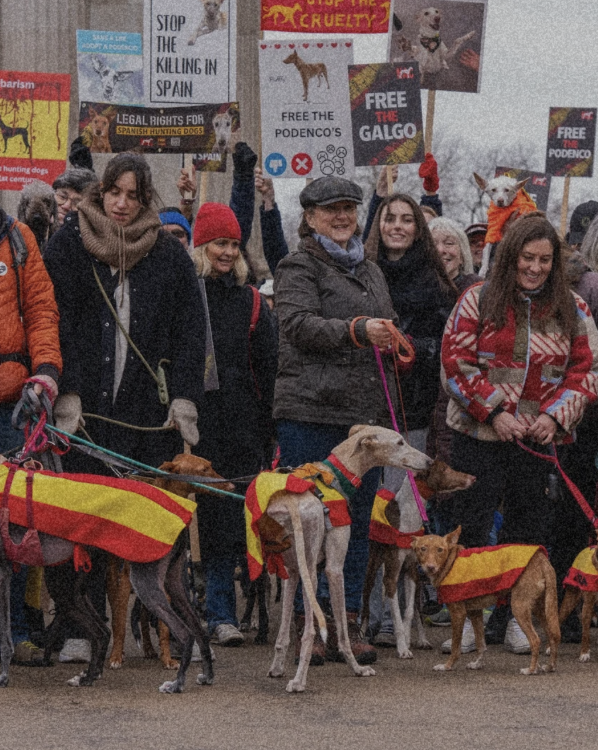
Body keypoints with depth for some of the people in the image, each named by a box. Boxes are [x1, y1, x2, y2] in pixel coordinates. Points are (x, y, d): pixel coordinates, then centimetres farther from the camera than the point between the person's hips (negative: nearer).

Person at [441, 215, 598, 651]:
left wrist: (556, 416, -9)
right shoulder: (478, 301, 0)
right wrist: (493, 411, -13)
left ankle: (513, 617, 16)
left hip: (539, 437, 2)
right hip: (479, 435, -2)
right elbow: (457, 363, -4)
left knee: (527, 527, 6)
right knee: (471, 524, 0)